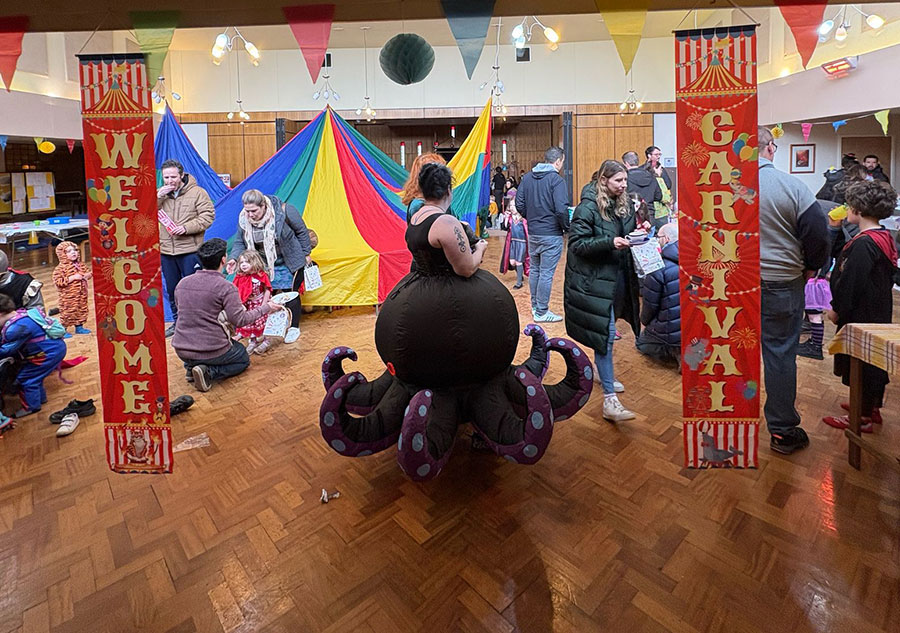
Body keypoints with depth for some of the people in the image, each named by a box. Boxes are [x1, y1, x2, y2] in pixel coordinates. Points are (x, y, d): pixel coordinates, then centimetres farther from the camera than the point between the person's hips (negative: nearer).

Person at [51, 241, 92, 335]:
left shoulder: (80, 265, 7)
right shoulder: (61, 268, -14)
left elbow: (87, 272, 21)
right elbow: (58, 282, -21)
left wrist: (87, 275, -3)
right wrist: (73, 278, -25)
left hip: (81, 294, 7)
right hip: (68, 296, -7)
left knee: (82, 310, 15)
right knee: (67, 312, 0)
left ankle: (79, 327, 30)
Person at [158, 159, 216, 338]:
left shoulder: (197, 192, -4)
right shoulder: (160, 194, 11)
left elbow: (208, 216, -9)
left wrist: (186, 228, -19)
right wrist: (158, 198, -10)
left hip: (190, 250, -5)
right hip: (166, 251, 5)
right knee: (171, 289, 15)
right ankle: (177, 322, 29)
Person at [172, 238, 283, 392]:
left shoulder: (182, 283, 2)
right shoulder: (225, 287, -16)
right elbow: (239, 320, -17)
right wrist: (266, 308, -4)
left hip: (181, 350, 7)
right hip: (211, 350, -6)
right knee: (243, 359, 23)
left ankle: (191, 366, 10)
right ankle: (209, 372, -5)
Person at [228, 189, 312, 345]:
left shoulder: (284, 211, -24)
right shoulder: (244, 218, -12)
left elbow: (302, 231, -11)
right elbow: (240, 242, 0)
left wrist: (306, 254, -4)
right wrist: (235, 258, -18)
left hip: (289, 262, -4)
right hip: (265, 264, 4)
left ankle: (294, 328, 20)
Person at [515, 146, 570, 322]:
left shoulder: (527, 177, 6)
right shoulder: (556, 180, -14)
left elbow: (519, 204, 7)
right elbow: (561, 209, -21)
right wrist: (567, 228, -5)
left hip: (532, 233, 7)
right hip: (551, 234, -7)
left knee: (535, 270, 18)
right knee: (546, 273, 1)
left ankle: (535, 306, 31)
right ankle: (541, 312, 9)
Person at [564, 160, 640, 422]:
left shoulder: (625, 204, 9)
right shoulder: (588, 208, -13)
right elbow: (577, 243, -17)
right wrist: (610, 242, -27)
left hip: (619, 276, 8)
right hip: (595, 280, -7)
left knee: (607, 329, 19)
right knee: (604, 333, -10)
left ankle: (603, 371, 43)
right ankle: (609, 399, -7)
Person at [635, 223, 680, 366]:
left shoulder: (659, 268, -20)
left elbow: (650, 303, -11)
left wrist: (644, 321, 10)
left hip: (673, 331, -6)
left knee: (641, 343, 23)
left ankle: (675, 353, 0)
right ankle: (683, 352, 11)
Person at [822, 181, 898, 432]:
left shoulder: (863, 243, -22)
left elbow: (851, 282, -22)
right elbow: (843, 255, 16)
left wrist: (837, 309, -13)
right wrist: (836, 229, 11)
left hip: (861, 316, -10)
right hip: (879, 314, 10)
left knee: (859, 364, 0)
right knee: (875, 362, 20)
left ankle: (862, 418, 10)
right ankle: (872, 407, 35)